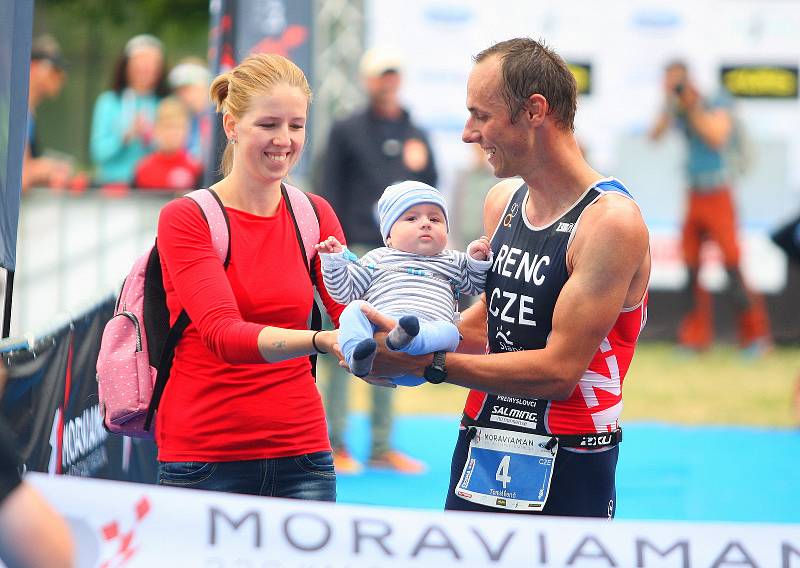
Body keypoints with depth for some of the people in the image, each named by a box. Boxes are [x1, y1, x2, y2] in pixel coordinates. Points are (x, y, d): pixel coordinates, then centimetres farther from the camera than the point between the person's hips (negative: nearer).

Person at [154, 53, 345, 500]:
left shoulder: (315, 215, 9)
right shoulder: (186, 219, -5)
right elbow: (222, 333, -18)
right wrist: (320, 341, -35)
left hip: (301, 456, 4)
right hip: (204, 458, -3)